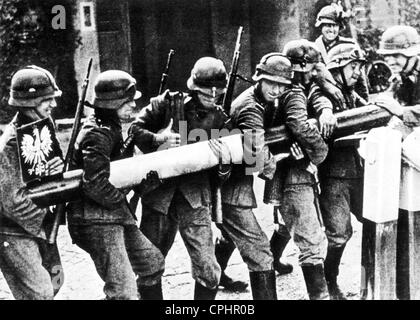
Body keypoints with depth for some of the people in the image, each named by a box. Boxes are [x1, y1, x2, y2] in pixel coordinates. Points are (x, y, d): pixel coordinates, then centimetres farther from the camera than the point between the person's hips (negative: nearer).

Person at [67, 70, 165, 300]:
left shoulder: (111, 128, 11)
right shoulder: (97, 135, -20)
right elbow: (95, 185, -28)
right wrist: (120, 200, -12)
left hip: (115, 216, 10)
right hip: (96, 220, -10)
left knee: (153, 263, 21)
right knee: (123, 292, -11)